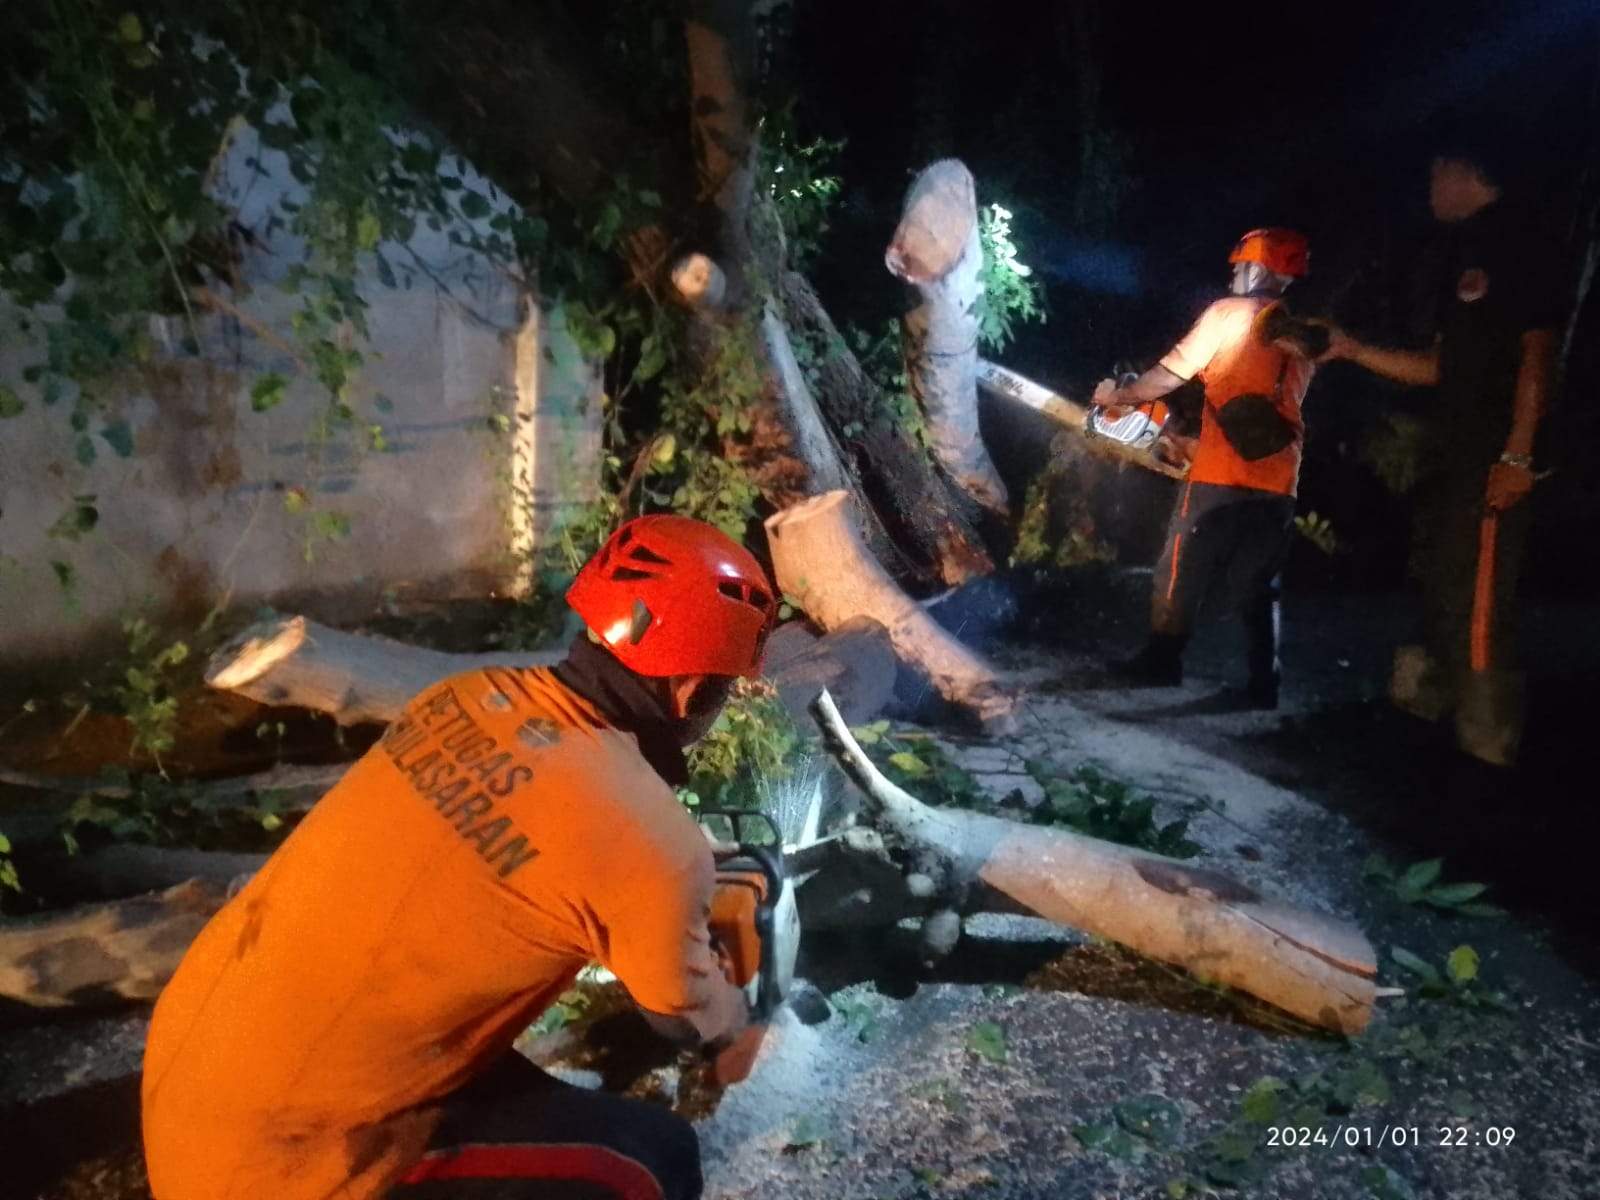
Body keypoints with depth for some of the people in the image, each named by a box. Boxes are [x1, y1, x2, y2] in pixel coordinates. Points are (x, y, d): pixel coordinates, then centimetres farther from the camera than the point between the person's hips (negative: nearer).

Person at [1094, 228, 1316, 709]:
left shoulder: (1229, 313, -2)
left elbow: (1170, 374, -2)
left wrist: (1118, 395, 13)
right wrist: (1195, 433, 26)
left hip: (1221, 476, -5)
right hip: (1278, 481, 5)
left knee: (1182, 567, 7)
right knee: (1258, 582, 10)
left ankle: (1161, 661, 11)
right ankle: (1264, 682, 7)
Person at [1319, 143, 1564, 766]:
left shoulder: (1514, 244, -7)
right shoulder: (1467, 253, 21)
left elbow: (1539, 351, -16)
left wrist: (1518, 454, -23)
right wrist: (1352, 350, 19)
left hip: (1493, 455, -10)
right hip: (1453, 450, 10)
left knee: (1475, 602, -9)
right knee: (1441, 589, 18)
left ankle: (1485, 743, -2)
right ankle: (1424, 703, 31)